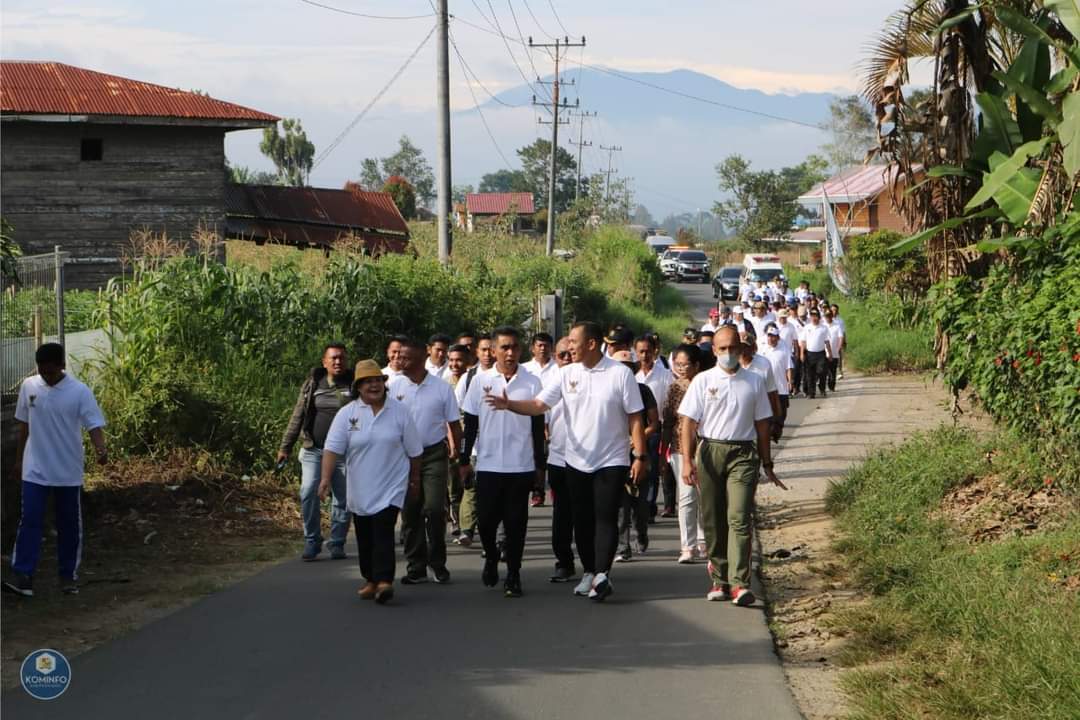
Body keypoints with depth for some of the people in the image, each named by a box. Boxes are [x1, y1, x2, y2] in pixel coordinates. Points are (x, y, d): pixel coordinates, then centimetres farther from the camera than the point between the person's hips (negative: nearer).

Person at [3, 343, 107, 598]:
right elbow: (23, 425, 11)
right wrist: (18, 459, 14)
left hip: (68, 472, -2)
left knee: (69, 525, 6)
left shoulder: (79, 391, -10)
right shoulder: (28, 386, 0)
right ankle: (22, 575, -5)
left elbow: (94, 425, -16)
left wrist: (100, 450, -35)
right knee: (29, 521, -5)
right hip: (35, 470, 2)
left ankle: (69, 576, 18)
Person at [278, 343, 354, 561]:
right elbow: (298, 416, 9)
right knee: (308, 493, -11)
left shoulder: (354, 385, 1)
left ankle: (337, 544, 15)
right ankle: (311, 542, 1)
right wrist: (285, 446, 7)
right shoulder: (313, 383, 6)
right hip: (313, 449, 1)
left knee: (342, 499, 3)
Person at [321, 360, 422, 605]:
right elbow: (332, 448, -9)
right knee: (365, 536, 10)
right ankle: (371, 580, 23)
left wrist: (415, 480, 12)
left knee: (383, 531, -14)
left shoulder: (399, 412, -1)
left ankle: (384, 581, -20)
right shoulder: (347, 414, -3)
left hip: (390, 487, -2)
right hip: (360, 490, 2)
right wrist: (326, 478, -21)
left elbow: (413, 451, 8)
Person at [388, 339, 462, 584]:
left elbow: (454, 425, 5)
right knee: (410, 513, 4)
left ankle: (437, 563, 7)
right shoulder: (393, 386, 2)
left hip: (434, 454, -2)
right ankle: (416, 567, 13)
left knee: (434, 509, -10)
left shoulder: (442, 388, 0)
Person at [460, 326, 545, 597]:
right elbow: (470, 423, 6)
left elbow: (538, 427, 5)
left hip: (521, 466, 0)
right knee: (486, 519, 5)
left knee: (516, 522, 2)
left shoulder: (532, 383, 1)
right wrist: (464, 459, 3)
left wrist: (540, 465, 4)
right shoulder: (481, 381, 1)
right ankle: (491, 557, 32)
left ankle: (513, 575, 12)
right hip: (488, 464, 1)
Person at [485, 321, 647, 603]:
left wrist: (640, 456, -11)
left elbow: (635, 418, -7)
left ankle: (602, 574, -16)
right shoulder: (567, 374, 2)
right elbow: (539, 404, -3)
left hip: (611, 461, -5)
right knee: (582, 519, 11)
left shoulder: (620, 374, -9)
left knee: (605, 518, -10)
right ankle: (589, 572, 23)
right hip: (577, 460, 5)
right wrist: (509, 405, -20)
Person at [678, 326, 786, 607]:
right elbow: (689, 423, 2)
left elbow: (762, 424, 15)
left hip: (743, 454, -1)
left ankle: (739, 583, -17)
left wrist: (767, 464, 16)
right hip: (710, 451, 1)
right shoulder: (702, 381, 5)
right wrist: (687, 460, -8)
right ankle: (719, 580, 15)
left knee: (738, 518, -12)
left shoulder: (754, 381, 10)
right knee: (712, 520, 5)